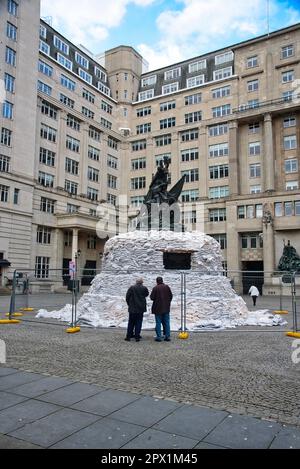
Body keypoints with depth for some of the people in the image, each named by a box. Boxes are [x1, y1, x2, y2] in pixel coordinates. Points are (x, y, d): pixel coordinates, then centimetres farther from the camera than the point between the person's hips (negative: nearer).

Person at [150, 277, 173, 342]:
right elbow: (171, 296, 6)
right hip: (166, 308, 4)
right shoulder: (167, 287, 0)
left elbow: (152, 297, -11)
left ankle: (158, 337, 5)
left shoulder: (155, 288, -13)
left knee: (158, 323, 4)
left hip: (158, 308, -4)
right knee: (166, 322, 11)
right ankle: (168, 336, 13)